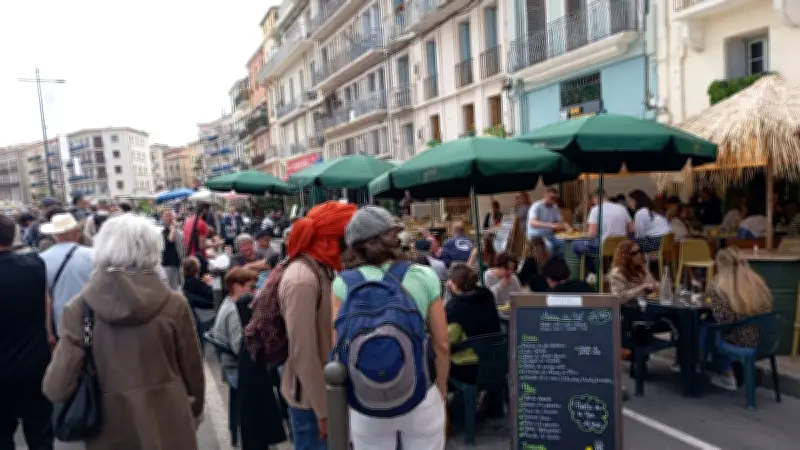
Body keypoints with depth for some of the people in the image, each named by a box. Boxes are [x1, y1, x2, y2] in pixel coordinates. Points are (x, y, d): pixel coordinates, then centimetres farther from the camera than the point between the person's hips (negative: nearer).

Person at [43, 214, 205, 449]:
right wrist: (195, 412, 17)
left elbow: (57, 388, -12)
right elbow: (192, 372, -2)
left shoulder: (79, 309, -12)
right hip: (167, 428, -1)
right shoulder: (173, 304, -12)